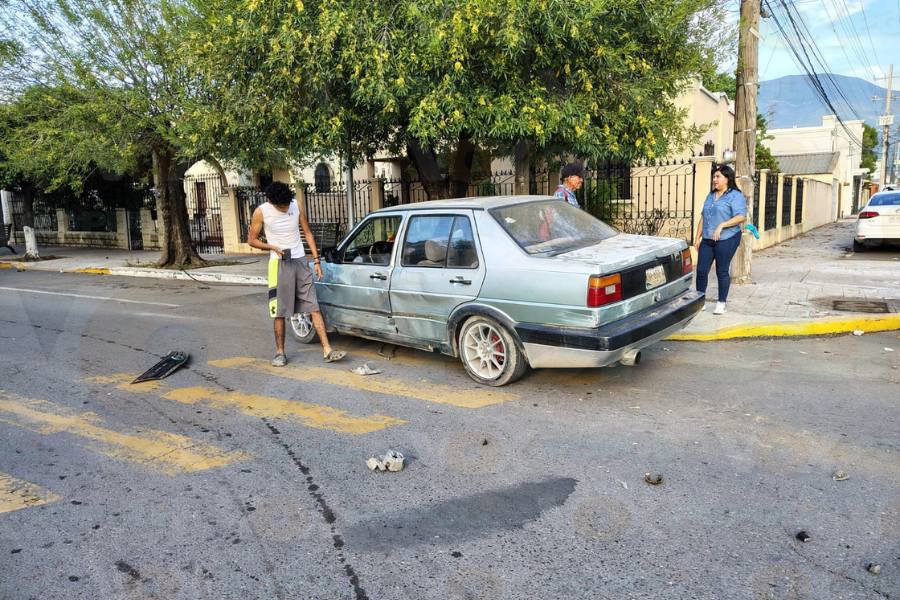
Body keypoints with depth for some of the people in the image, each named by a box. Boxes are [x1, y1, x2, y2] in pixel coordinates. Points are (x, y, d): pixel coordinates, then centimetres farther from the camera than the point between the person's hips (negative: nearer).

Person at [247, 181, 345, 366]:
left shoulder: (295, 206, 1)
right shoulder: (261, 212, -7)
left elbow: (308, 233, 8)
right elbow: (251, 240, 1)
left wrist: (316, 260, 3)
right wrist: (273, 247, -16)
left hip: (301, 261, 2)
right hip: (280, 263, -2)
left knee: (314, 307, -2)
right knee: (279, 311, 2)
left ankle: (327, 351, -2)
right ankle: (280, 352, 16)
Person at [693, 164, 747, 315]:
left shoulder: (735, 196, -4)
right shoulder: (711, 196, 17)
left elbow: (741, 217, -15)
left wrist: (722, 225, -24)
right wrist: (698, 237, 14)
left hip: (726, 240, -6)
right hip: (707, 240, 6)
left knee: (722, 271, 0)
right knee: (701, 270, 2)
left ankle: (721, 304, 10)